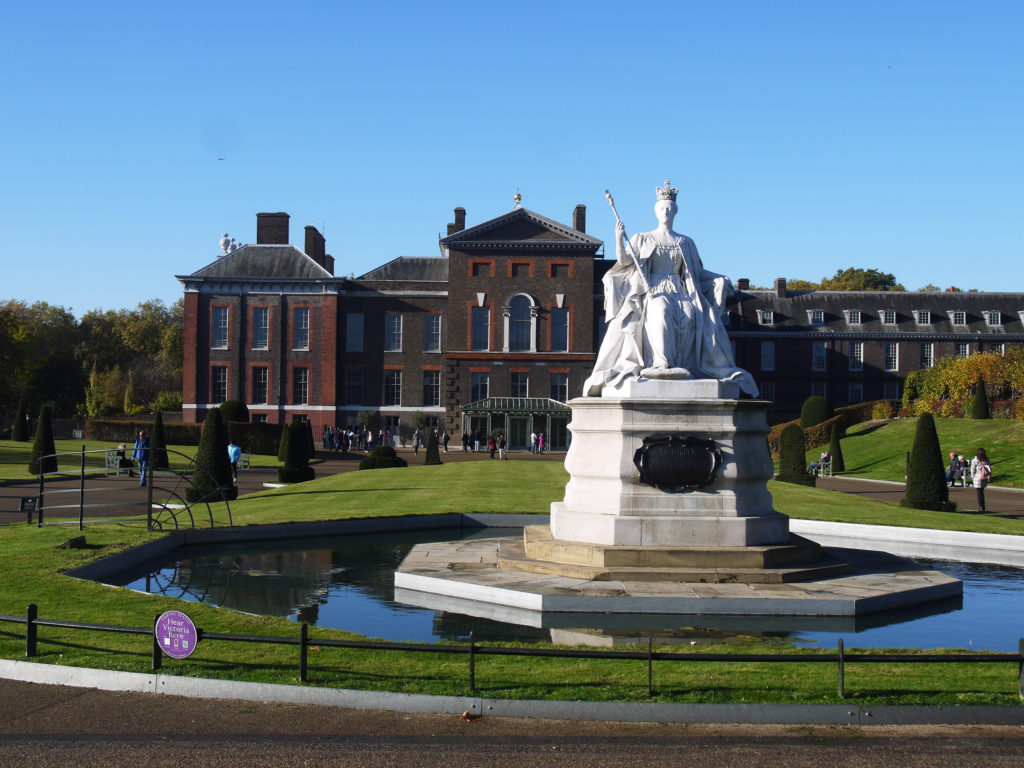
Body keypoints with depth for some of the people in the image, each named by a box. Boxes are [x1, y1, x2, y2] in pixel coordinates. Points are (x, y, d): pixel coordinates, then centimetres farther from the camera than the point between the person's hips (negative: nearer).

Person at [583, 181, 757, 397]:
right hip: (652, 291, -2)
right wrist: (619, 239, -13)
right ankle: (661, 364, -39)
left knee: (694, 316, -31)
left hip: (681, 291, 2)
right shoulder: (643, 239, 15)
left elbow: (698, 272, 25)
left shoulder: (685, 243, 21)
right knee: (660, 313, -38)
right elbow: (624, 260, 4)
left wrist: (719, 279, 11)